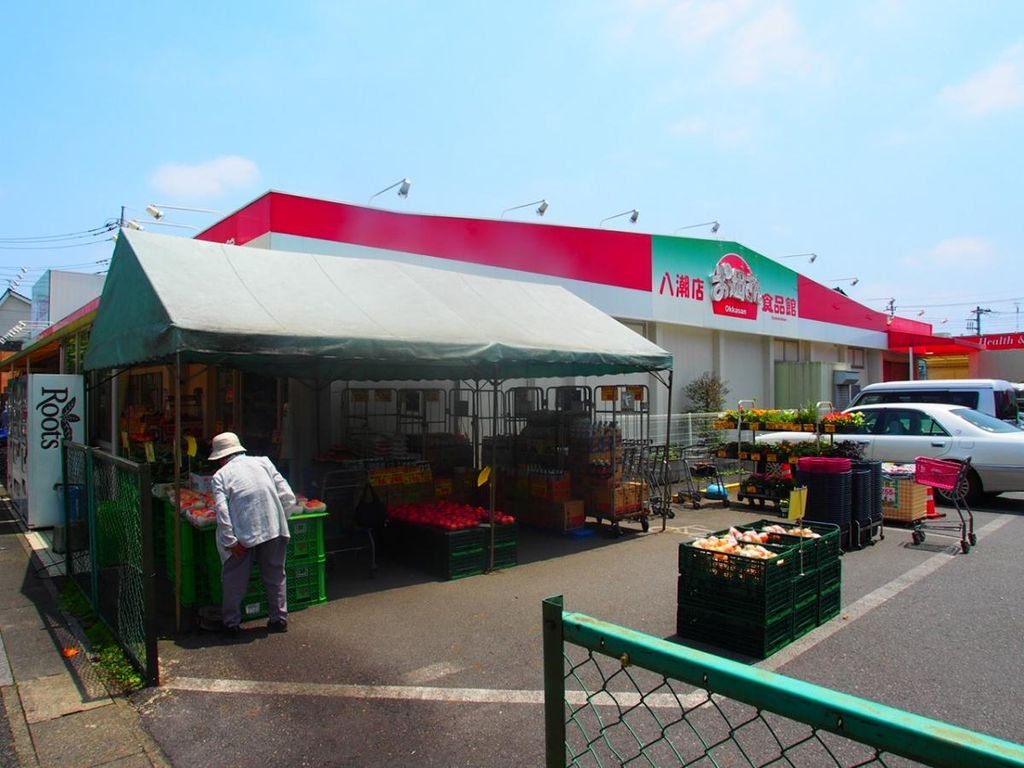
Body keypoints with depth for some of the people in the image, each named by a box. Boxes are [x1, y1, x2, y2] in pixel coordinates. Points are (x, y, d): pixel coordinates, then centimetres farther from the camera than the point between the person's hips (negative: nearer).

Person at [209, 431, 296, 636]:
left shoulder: (221, 475, 2)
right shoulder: (263, 462, 9)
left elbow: (222, 511, -12)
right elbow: (288, 497, 4)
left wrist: (231, 542, -8)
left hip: (244, 535, -3)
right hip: (274, 530, 3)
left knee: (234, 581, 17)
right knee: (275, 577, 18)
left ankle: (231, 624, 24)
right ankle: (279, 619, 26)